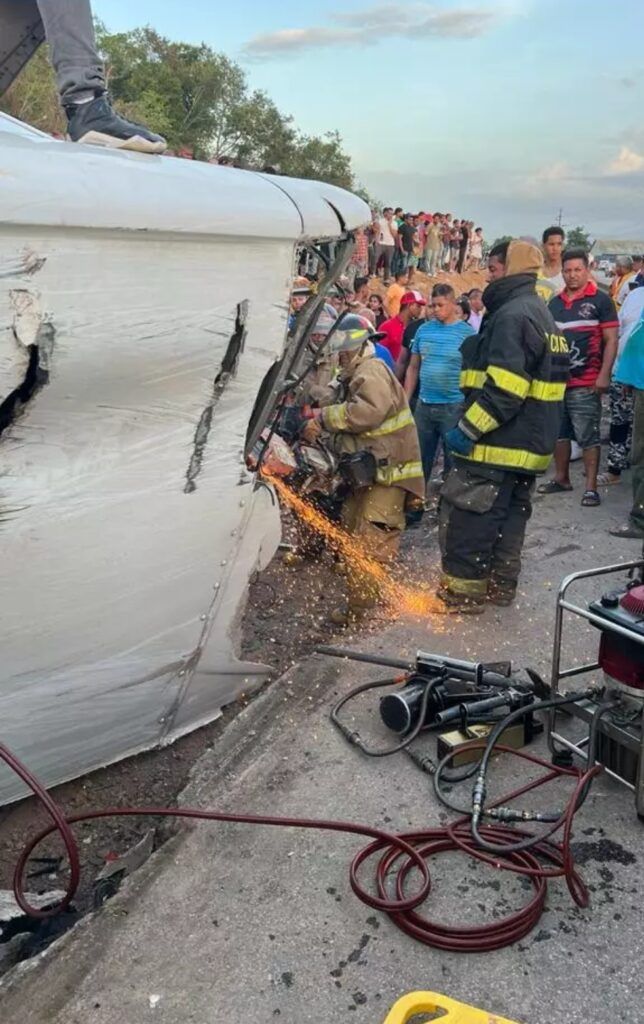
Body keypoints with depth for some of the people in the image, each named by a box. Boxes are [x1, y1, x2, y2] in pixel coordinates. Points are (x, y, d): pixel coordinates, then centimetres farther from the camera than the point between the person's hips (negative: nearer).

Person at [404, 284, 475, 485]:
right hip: (424, 405, 4)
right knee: (419, 459, 13)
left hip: (454, 407, -4)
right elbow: (413, 368, 11)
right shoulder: (423, 330, 5)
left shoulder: (467, 332, -4)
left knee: (453, 461, 7)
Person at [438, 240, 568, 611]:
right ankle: (501, 586, 26)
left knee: (467, 518, -3)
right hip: (531, 443, 10)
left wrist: (468, 428, -22)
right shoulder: (541, 314, 17)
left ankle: (462, 591, 2)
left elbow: (504, 387, -26)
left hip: (498, 443, -10)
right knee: (511, 515, 16)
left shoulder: (512, 315, -16)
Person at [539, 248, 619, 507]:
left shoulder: (600, 300, -3)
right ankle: (561, 478, 26)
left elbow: (611, 340, -6)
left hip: (585, 383, -5)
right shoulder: (554, 303, 12)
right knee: (559, 433, 13)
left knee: (588, 437, -3)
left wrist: (604, 375, -14)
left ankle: (591, 487, 1)